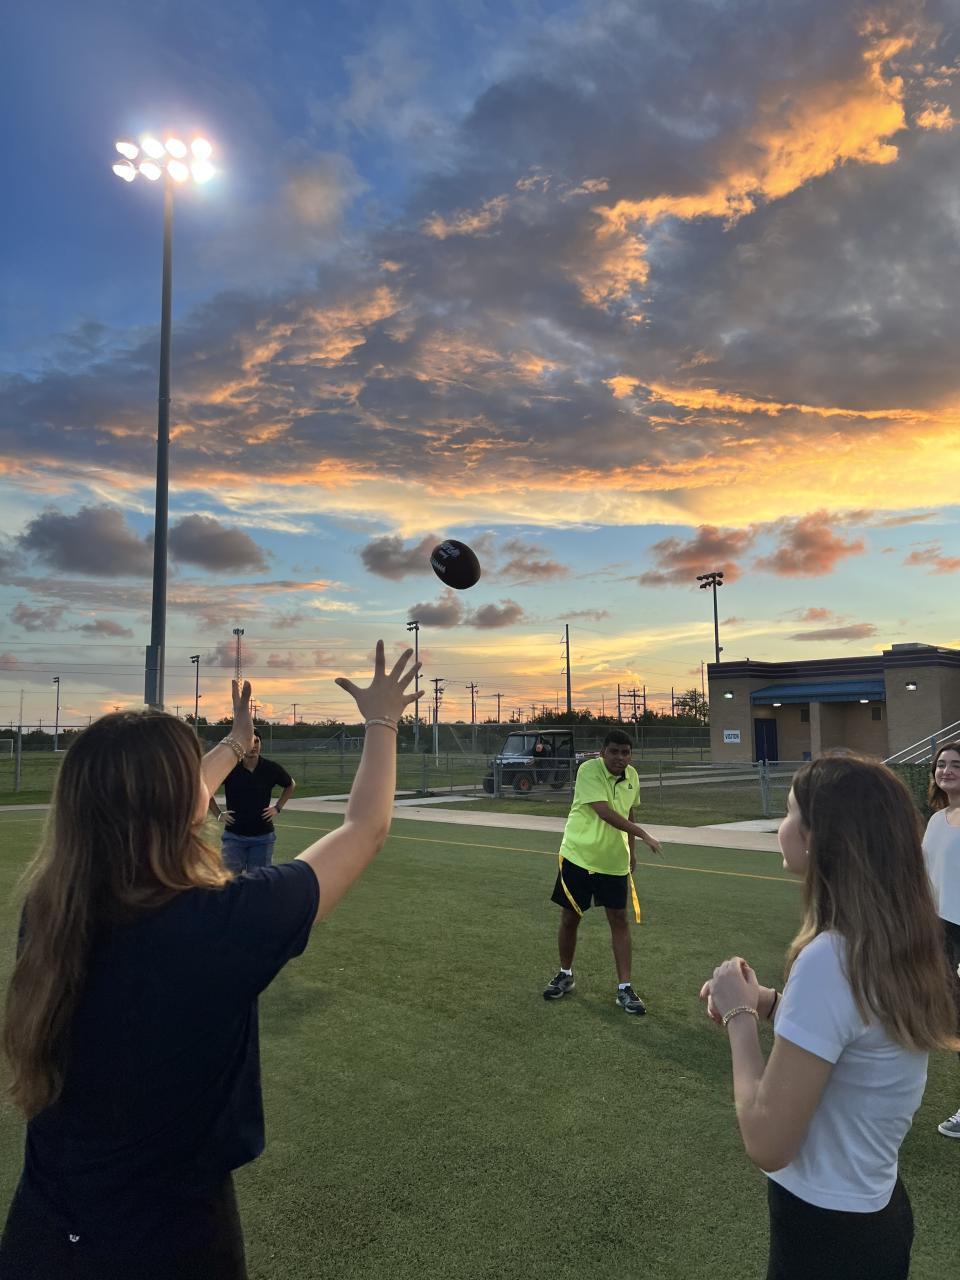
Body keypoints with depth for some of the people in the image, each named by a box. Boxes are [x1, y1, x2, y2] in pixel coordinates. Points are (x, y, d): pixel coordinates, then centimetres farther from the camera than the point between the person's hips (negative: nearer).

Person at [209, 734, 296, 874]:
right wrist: (218, 814, 1)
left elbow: (291, 785, 16)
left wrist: (277, 808, 6)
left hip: (263, 836, 1)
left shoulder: (271, 768, -3)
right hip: (233, 835, -1)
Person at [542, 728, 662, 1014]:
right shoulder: (589, 770, -18)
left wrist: (631, 850, 18)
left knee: (619, 920, 2)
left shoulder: (632, 776, 1)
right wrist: (643, 834, -33)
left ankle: (624, 989, 11)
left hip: (614, 861, 4)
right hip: (579, 856, -4)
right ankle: (565, 976, 29)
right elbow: (604, 812, -29)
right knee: (570, 918, 7)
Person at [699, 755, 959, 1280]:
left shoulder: (830, 959, -31)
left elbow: (767, 1145, -26)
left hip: (827, 1235, -7)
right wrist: (771, 1003, -3)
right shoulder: (901, 942, -5)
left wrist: (739, 1015, -16)